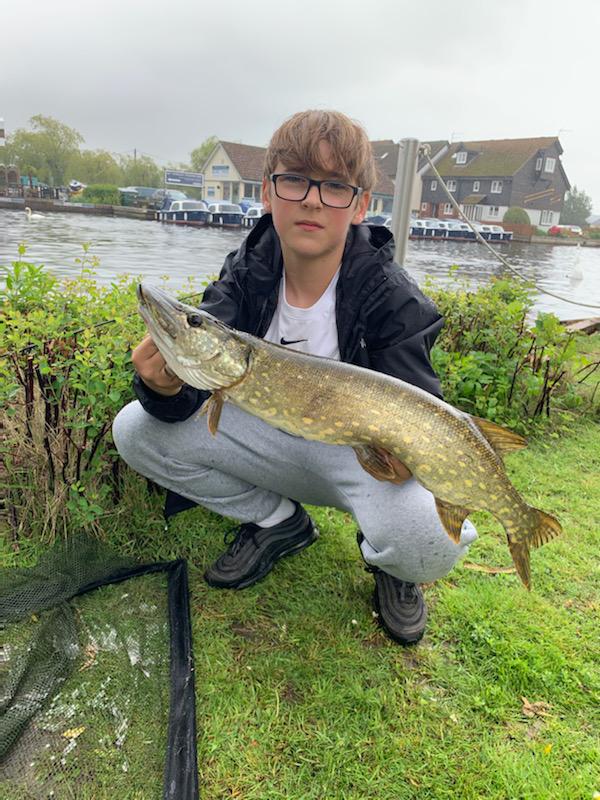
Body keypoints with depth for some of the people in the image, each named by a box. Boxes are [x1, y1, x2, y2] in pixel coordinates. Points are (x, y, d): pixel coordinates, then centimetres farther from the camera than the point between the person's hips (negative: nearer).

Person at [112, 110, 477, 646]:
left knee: (433, 541, -35)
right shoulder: (247, 274, -11)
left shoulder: (392, 297, -22)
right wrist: (167, 388, -39)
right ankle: (277, 523, 7)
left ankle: (388, 563, 7)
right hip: (272, 436, 4)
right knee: (136, 429, -11)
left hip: (364, 453, -3)